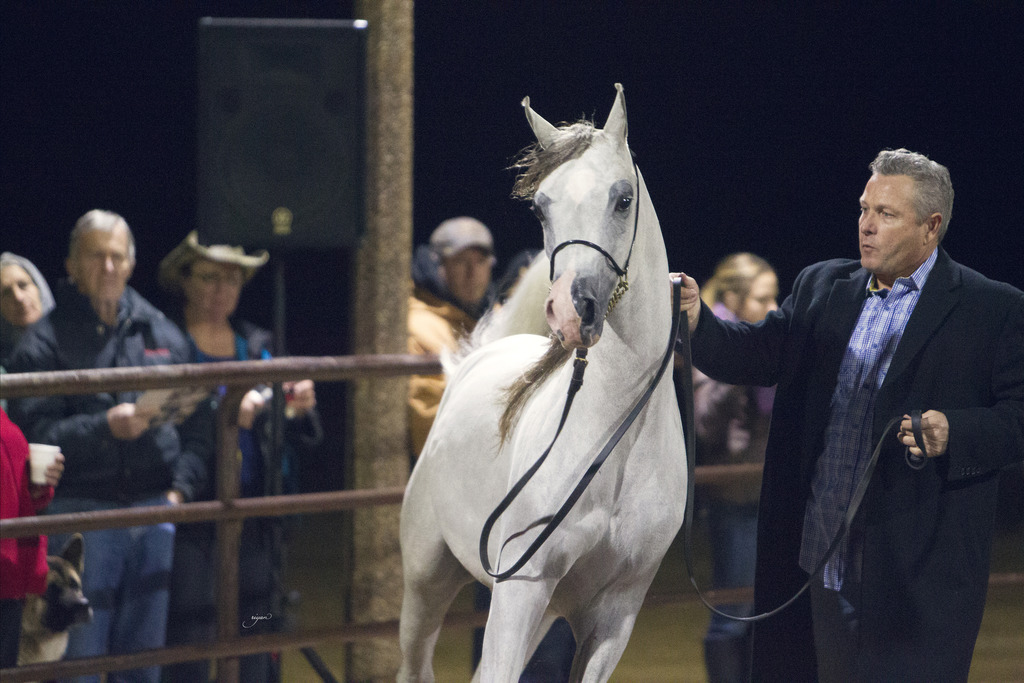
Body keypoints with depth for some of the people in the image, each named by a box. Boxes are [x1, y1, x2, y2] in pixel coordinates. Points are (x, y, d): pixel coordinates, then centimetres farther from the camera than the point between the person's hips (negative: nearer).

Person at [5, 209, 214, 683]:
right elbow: (32, 434, -11)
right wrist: (105, 427, -22)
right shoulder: (45, 341, -2)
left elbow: (198, 425, 13)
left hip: (154, 510, 4)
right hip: (81, 514, -4)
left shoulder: (161, 334, 13)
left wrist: (181, 488, -1)